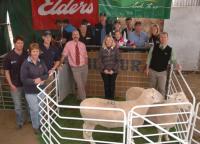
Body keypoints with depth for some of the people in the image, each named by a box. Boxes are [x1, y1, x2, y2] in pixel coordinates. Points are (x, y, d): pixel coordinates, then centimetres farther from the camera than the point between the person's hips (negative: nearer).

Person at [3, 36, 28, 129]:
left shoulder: (27, 55, -6)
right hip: (15, 85, -1)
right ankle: (20, 122, 29)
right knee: (18, 106, 8)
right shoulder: (9, 56, -9)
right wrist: (11, 84, -9)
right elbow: (6, 71, -4)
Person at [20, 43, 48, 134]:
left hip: (41, 90, 4)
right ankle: (35, 126, 29)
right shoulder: (26, 64, -16)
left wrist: (40, 79, -18)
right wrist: (35, 82, -23)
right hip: (30, 92, -4)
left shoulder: (41, 62, -2)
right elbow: (23, 79, -17)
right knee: (34, 110, 5)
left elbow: (46, 74, 1)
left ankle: (41, 124, 40)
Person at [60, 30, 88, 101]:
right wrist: (60, 64, -8)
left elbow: (85, 56, 8)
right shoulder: (68, 44, -7)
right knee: (80, 85, -7)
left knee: (83, 84, 15)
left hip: (84, 67, 3)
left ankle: (79, 97, 38)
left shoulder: (82, 45, 2)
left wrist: (86, 65, -1)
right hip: (75, 68, -3)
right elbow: (64, 55, -4)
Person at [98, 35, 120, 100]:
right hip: (104, 71, 0)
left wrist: (113, 70, -10)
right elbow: (99, 60, 1)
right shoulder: (102, 49, 2)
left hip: (113, 71, 0)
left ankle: (112, 98, 17)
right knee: (106, 85, 3)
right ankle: (106, 98, 15)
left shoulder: (116, 49, 1)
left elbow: (117, 60, -2)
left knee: (112, 85, 4)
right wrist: (104, 69, -8)